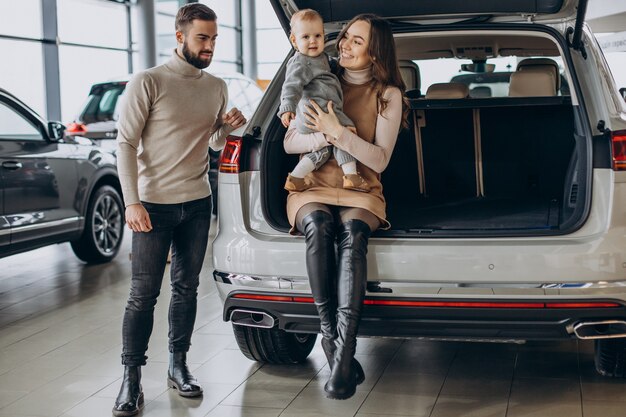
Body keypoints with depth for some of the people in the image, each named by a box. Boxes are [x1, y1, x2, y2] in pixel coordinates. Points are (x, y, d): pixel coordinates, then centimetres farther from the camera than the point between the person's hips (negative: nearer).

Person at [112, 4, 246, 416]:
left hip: (198, 204, 5)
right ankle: (132, 381, 6)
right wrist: (132, 202, -17)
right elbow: (126, 142, -10)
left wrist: (229, 127, -4)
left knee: (186, 288, 12)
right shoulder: (148, 82, -9)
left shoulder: (217, 87, 8)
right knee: (143, 294, -2)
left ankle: (178, 366, 24)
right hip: (154, 204, -5)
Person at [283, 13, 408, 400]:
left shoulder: (388, 94, 5)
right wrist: (325, 138, -15)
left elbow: (379, 160, -4)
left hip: (360, 192, -1)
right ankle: (333, 341, -32)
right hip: (312, 186, 1)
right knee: (318, 225, -35)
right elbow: (289, 142, 5)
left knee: (352, 232, -36)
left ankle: (342, 353, -42)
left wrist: (338, 132, -18)